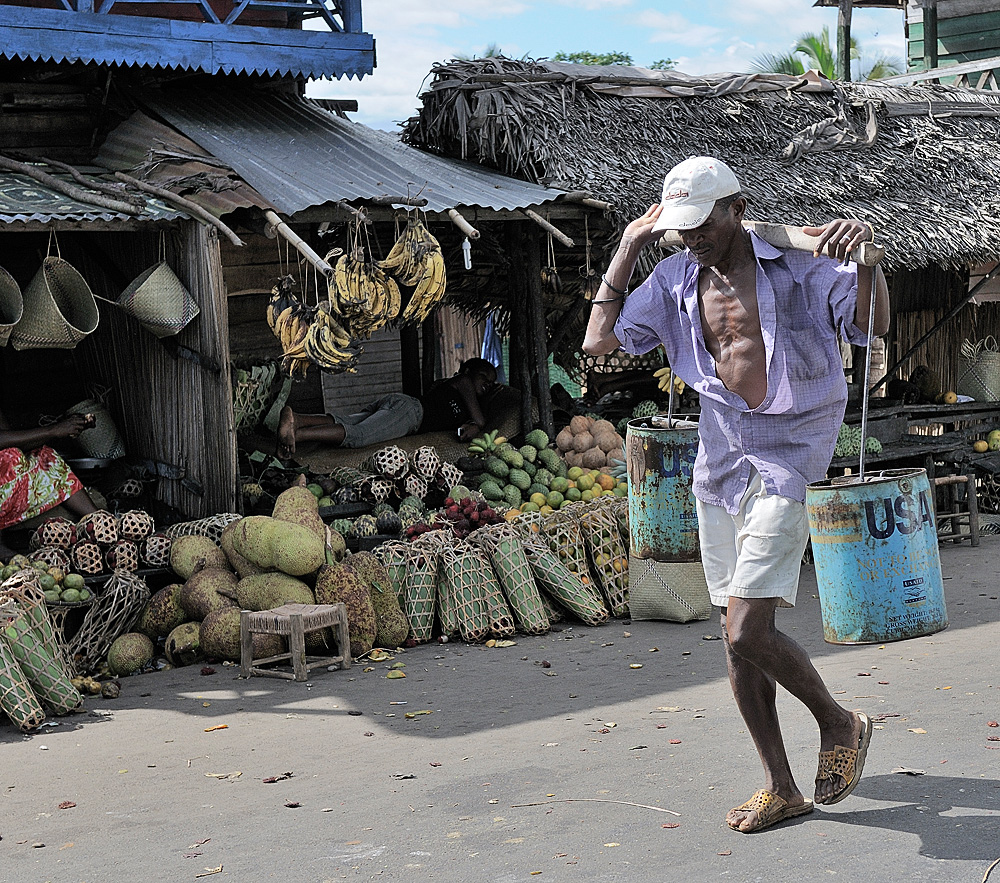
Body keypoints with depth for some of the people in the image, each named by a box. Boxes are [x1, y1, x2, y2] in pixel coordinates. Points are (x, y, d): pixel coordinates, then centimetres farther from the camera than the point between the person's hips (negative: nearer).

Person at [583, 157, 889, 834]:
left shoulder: (797, 265, -7)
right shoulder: (676, 280, 8)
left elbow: (875, 322, -17)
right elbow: (600, 341, 5)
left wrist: (863, 249, -35)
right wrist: (630, 246, 4)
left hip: (788, 459, -6)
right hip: (721, 463, 6)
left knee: (747, 632, -16)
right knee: (738, 636, 8)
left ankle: (839, 722, 12)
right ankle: (781, 788, 20)